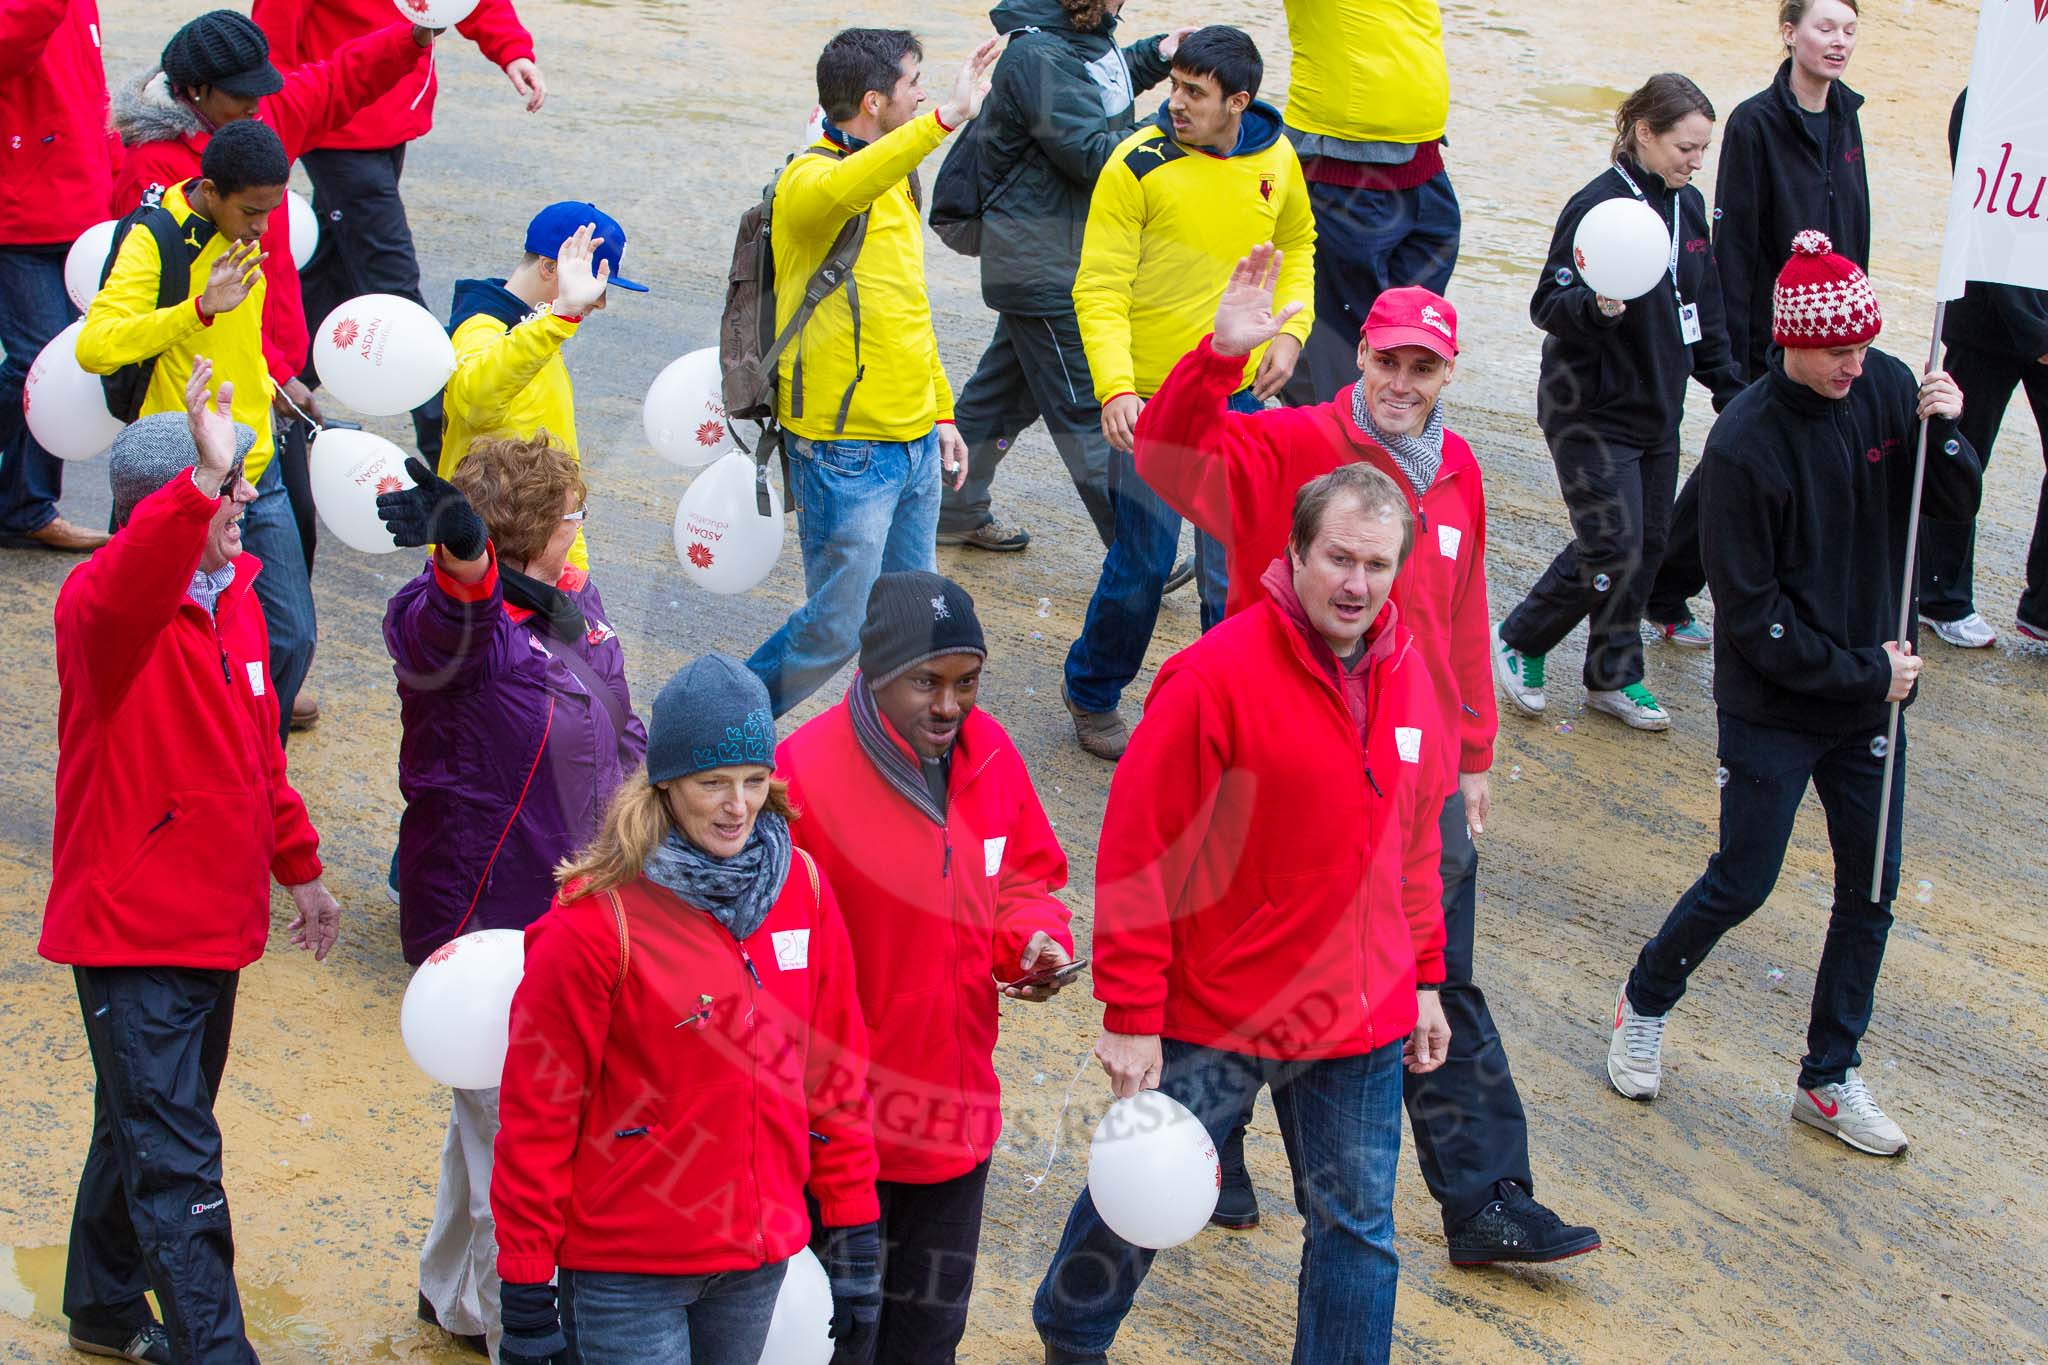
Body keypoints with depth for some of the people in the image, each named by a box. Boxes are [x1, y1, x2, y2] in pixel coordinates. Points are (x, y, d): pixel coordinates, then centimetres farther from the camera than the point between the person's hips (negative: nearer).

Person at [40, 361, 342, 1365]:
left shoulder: (234, 594, 7)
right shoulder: (103, 604, -18)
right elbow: (125, 596, -45)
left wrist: (299, 866, 25)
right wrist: (198, 482, -59)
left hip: (217, 919, 9)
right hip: (133, 931, -8)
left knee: (150, 1127, 23)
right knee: (175, 1164, -7)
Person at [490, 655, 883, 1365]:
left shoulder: (801, 888, -1)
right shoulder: (596, 921, -15)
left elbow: (836, 1073, 6)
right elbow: (536, 1115, -11)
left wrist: (854, 1241, 7)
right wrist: (527, 1293, -8)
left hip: (761, 1252, 5)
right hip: (628, 1269, -5)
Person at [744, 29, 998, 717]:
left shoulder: (893, 178, 14)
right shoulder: (810, 180, -16)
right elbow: (843, 191, -43)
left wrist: (941, 413, 21)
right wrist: (944, 119, -52)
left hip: (915, 444, 8)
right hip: (846, 451, -8)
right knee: (836, 629, -1)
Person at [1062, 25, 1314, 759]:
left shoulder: (1276, 159, -1)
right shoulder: (1137, 165, -14)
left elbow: (1296, 243, 19)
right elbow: (1100, 288, -15)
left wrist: (1289, 329, 3)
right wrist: (1115, 388, -27)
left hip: (1239, 396, 4)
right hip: (1151, 400, -4)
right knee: (1143, 561, 3)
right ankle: (1091, 694, 26)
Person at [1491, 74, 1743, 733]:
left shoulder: (1688, 205, 6)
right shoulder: (1597, 206, -18)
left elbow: (1706, 313, 17)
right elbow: (1548, 303, -19)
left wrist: (1731, 392, 17)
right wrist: (1596, 305, -39)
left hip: (1657, 407, 8)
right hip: (1593, 411, -8)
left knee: (1648, 547, 10)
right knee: (1612, 547, -10)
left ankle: (1613, 678, 23)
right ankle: (1519, 643, 11)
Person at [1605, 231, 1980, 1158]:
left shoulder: (1886, 389, -5)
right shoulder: (1745, 443, -20)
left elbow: (1956, 506, 5)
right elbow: (1749, 612, -18)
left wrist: (1945, 431, -15)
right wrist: (1860, 671, -16)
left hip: (1871, 694, 5)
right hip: (1773, 708, -5)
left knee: (1871, 890, 9)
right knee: (1742, 882, 5)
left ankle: (1830, 1079, 23)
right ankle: (1645, 1006, 32)